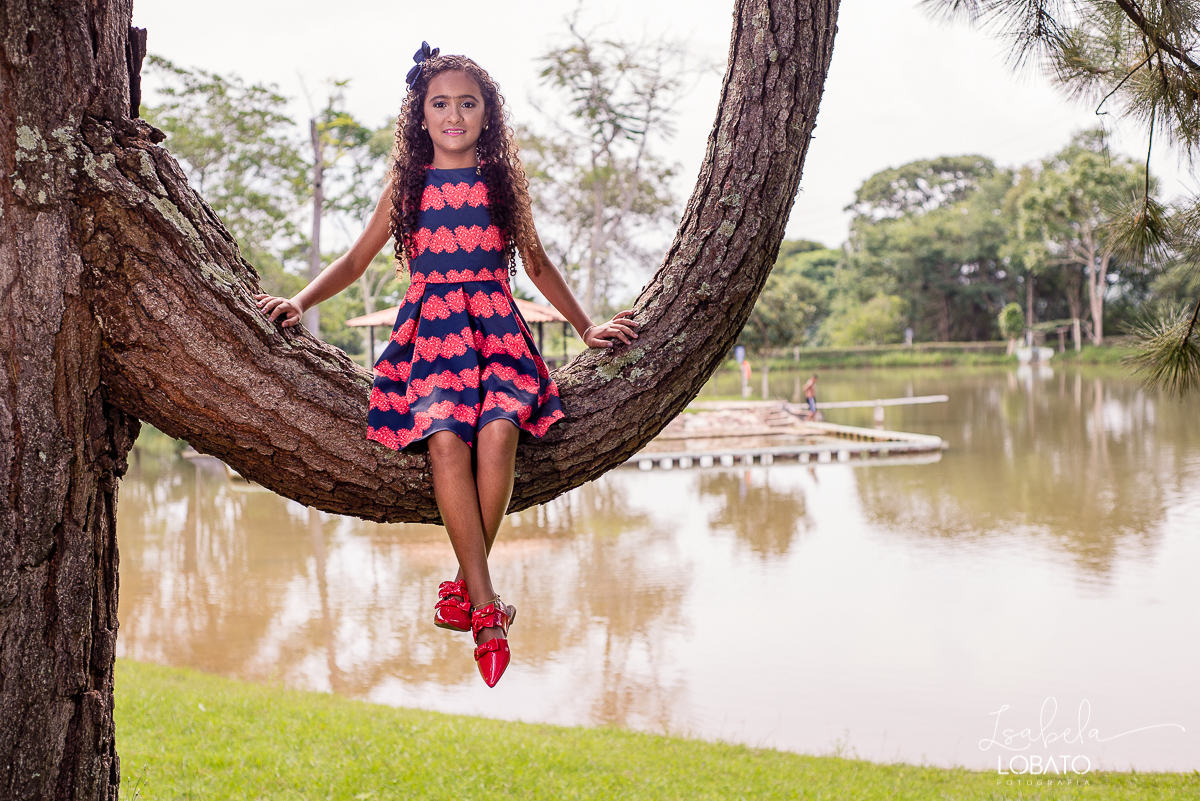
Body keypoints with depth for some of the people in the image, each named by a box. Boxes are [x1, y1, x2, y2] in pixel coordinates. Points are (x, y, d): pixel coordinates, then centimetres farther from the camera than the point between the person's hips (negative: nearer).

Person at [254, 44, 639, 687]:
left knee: (498, 430, -32)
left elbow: (536, 262, 24)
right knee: (444, 437, -30)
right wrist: (300, 301, 6)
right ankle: (485, 606, -25)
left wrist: (586, 327, 21)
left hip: (495, 325, 0)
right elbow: (357, 259, 21)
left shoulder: (503, 179, 15)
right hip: (429, 327, 0)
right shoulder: (407, 182, 15)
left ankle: (464, 586, -16)